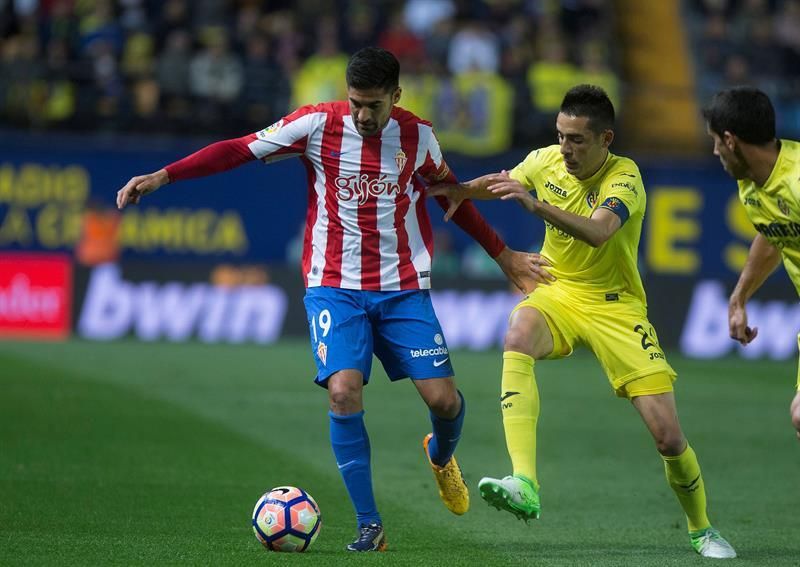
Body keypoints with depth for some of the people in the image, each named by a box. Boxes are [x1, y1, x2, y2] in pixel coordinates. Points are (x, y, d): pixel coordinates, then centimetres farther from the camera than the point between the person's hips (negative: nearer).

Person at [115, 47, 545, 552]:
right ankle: (370, 526, -11)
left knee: (442, 397, -7)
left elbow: (452, 195, 18)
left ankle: (441, 455, 33)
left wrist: (502, 255, 24)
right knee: (343, 390, -21)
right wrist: (161, 177, -11)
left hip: (404, 287, 2)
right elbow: (237, 151, -4)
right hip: (336, 287, -2)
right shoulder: (318, 125, -6)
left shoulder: (418, 136, 0)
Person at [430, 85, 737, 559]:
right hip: (559, 292, 3)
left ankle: (702, 530, 22)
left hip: (616, 307, -3)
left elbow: (598, 232, -40)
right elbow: (499, 182, 17)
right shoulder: (546, 161, -5)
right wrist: (460, 191, -3)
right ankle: (525, 486, -46)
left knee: (668, 434, -8)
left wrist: (536, 204, -50)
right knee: (518, 336, -36)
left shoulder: (625, 177, -19)